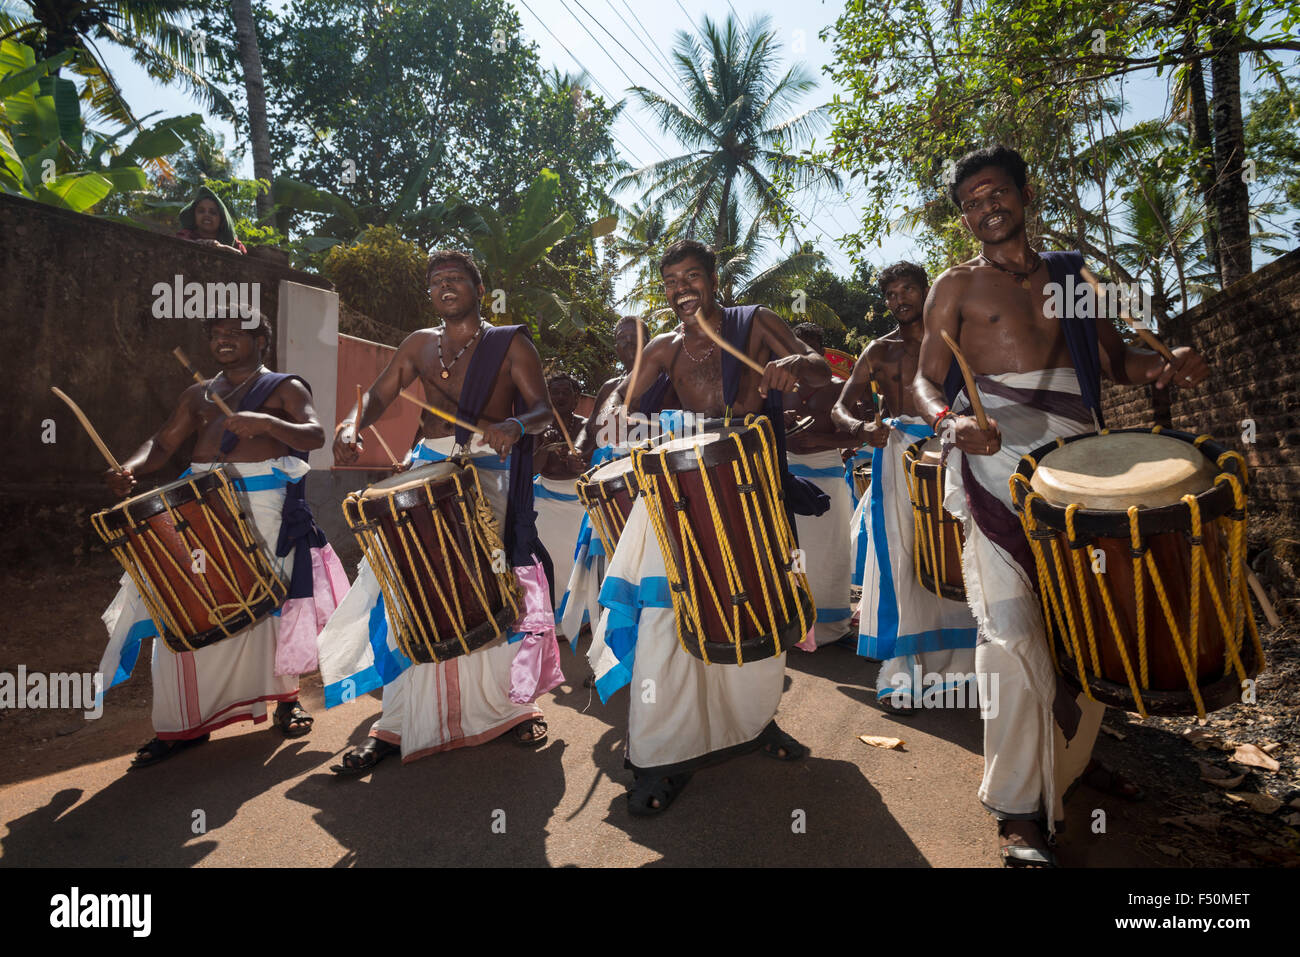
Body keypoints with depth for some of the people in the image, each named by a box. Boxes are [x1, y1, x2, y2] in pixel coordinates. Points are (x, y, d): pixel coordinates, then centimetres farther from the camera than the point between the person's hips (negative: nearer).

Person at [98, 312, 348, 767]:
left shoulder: (284, 387, 5)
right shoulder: (198, 395, 20)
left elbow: (315, 435, -11)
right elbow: (162, 444, 15)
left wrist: (265, 423, -30)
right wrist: (129, 470, -6)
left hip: (264, 505, -4)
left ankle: (285, 697, 19)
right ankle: (184, 722, 8)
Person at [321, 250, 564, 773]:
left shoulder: (510, 344, 3)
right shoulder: (420, 344, 15)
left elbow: (543, 409, -6)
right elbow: (377, 394, 12)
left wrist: (514, 425, -29)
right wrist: (351, 426, -10)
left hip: (486, 474, -3)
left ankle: (513, 705, 19)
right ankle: (398, 727, 9)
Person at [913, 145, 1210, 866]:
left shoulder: (1069, 274, 19)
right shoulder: (956, 286, 7)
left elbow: (1112, 357, 18)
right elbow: (926, 382, 1)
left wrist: (1163, 366, -4)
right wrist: (950, 420, -21)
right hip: (998, 456, -5)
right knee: (1013, 628, -11)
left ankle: (1070, 755, 28)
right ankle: (1018, 807, -3)